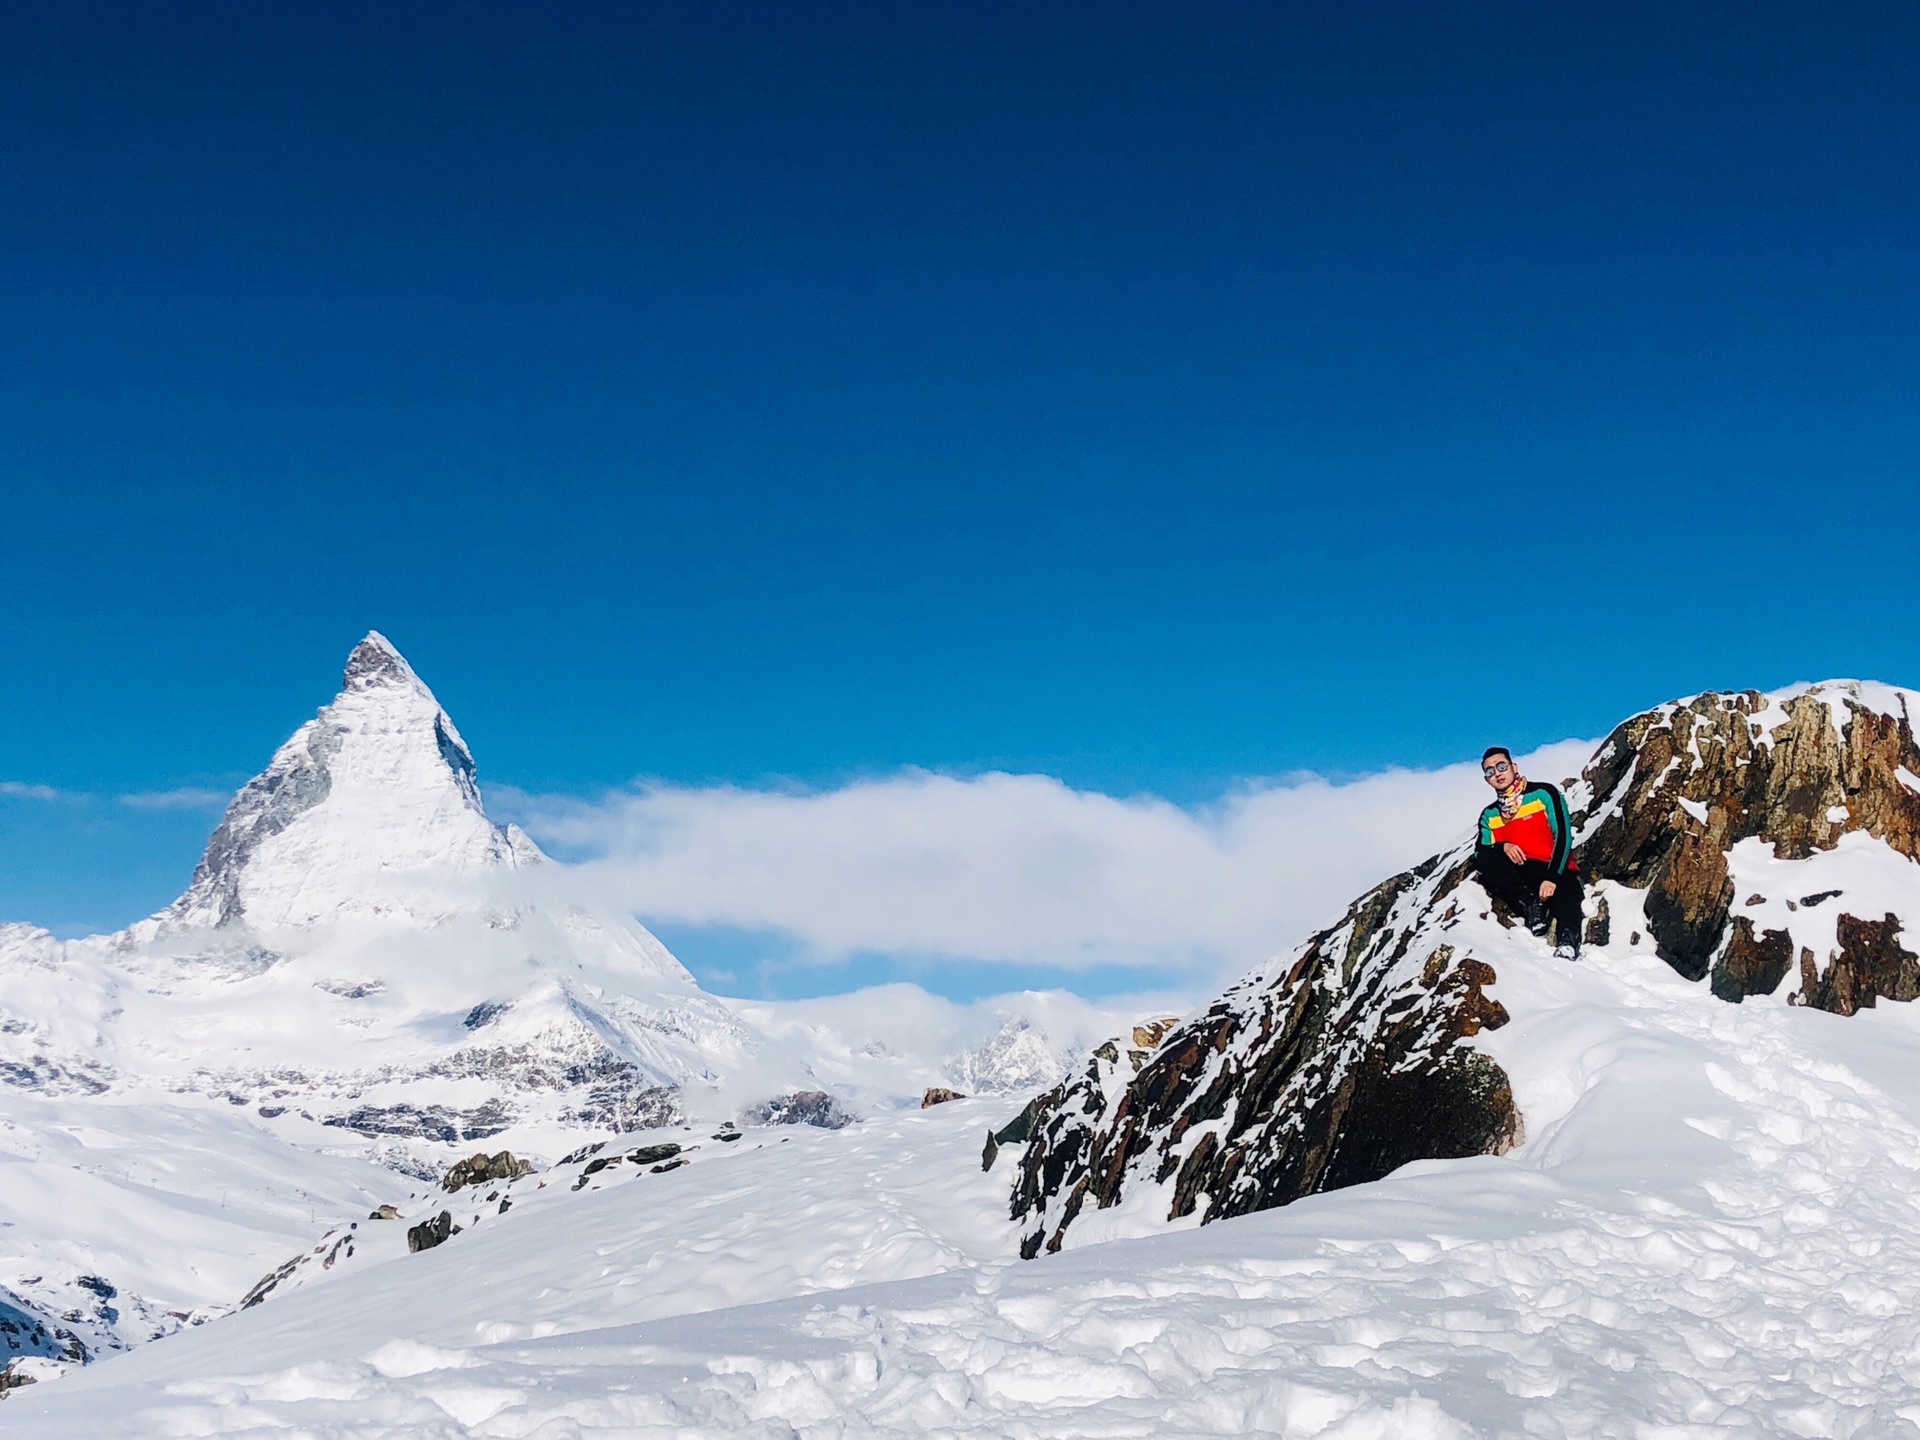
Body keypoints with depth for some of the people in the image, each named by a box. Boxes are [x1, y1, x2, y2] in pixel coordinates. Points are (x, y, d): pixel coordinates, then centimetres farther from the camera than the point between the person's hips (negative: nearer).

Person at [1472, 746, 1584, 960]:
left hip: (1555, 871, -4)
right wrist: (1502, 847, -18)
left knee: (1566, 893, -38)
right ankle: (1533, 908, -25)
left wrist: (1552, 877, -19)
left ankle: (1567, 944, -63)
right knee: (1484, 861, -25)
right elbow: (1479, 852, 5)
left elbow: (1563, 836, -6)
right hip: (1519, 874, 4)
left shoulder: (1543, 794, 4)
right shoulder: (1489, 816, 18)